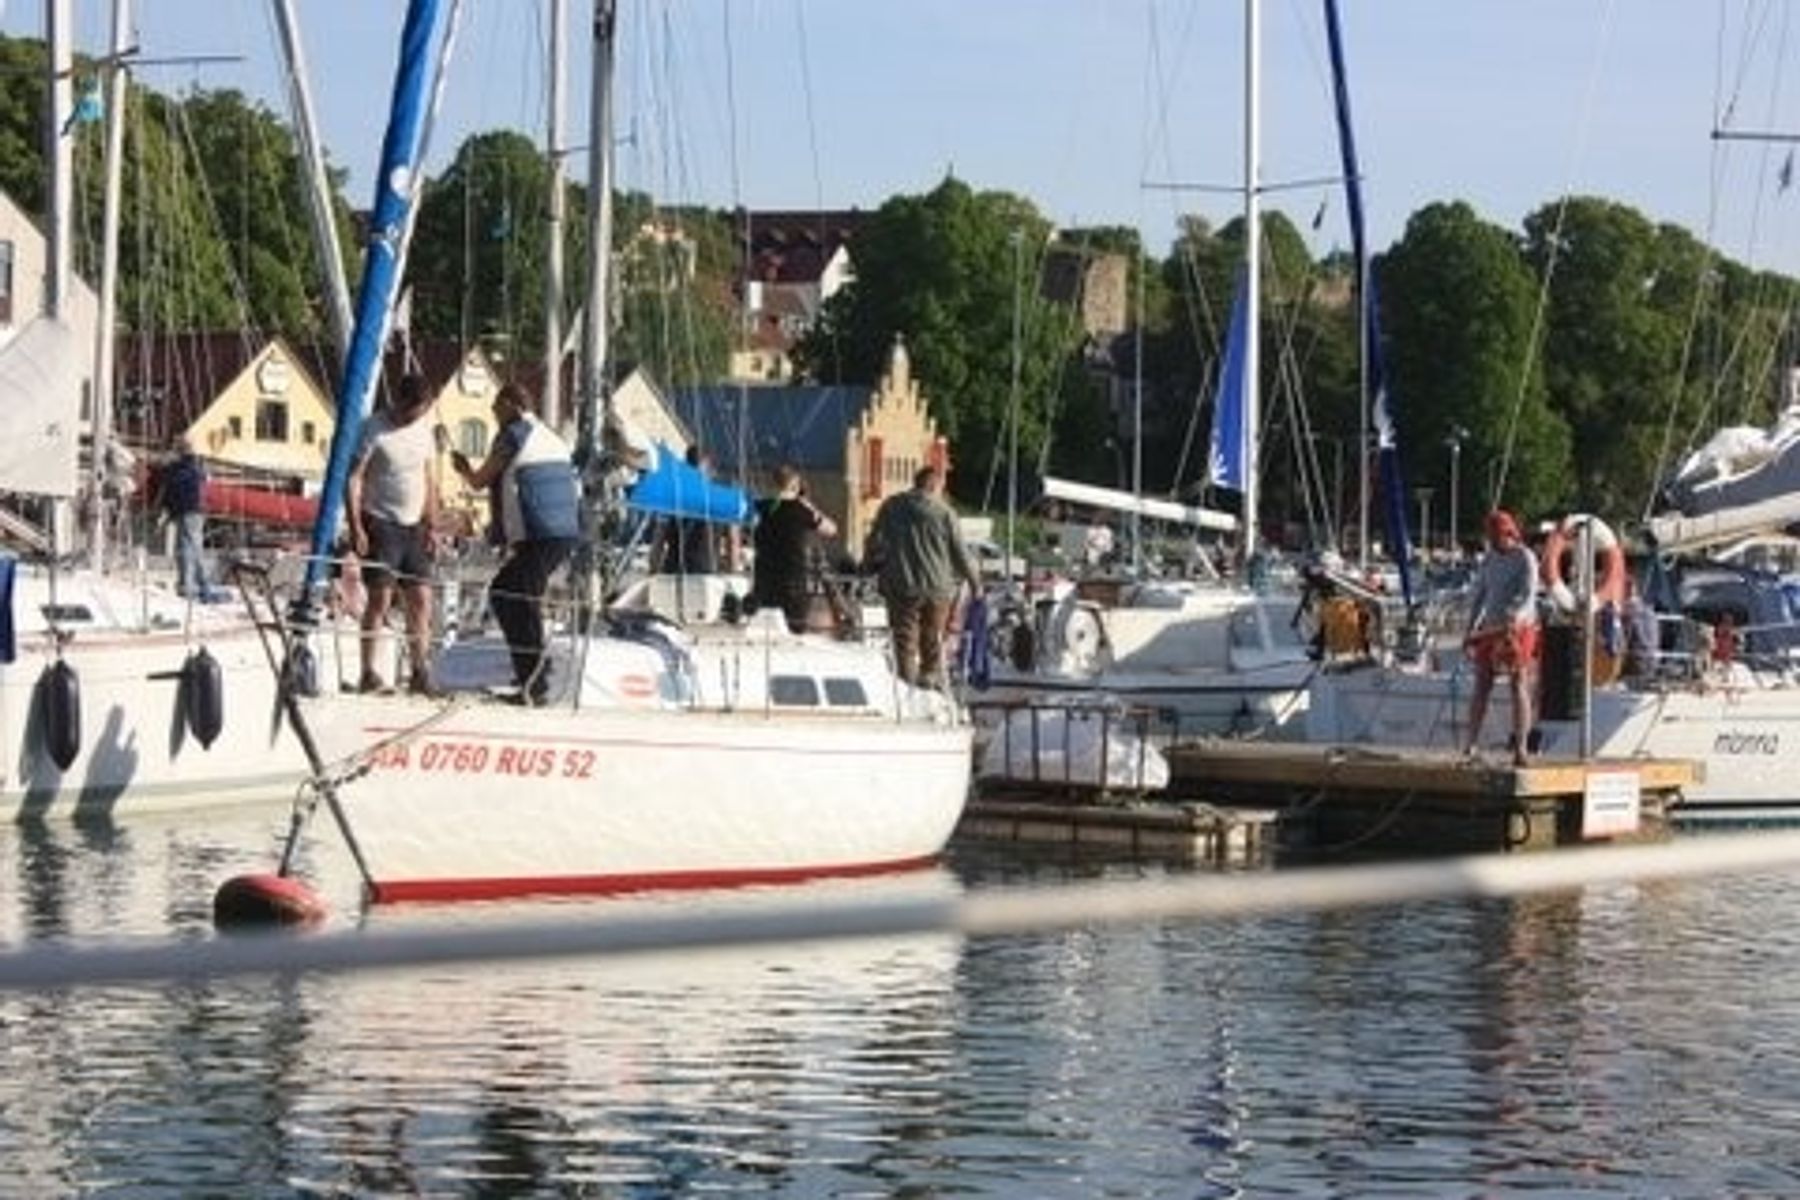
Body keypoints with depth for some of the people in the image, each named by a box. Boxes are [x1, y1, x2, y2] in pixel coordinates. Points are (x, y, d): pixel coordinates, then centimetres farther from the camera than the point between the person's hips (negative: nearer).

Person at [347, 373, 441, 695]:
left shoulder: (424, 430, 12)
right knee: (379, 599, -8)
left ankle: (421, 672, 8)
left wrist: (432, 527, 12)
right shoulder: (374, 430, -8)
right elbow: (353, 478, -10)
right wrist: (356, 528, -17)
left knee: (421, 600, 2)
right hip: (380, 524, -6)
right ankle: (369, 674, -6)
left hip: (413, 526, 6)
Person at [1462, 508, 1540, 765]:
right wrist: (1471, 627, 8)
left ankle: (1520, 748, -7)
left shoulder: (1525, 558, -8)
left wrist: (1512, 620, -33)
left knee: (1519, 686, -6)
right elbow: (1478, 593, 15)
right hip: (1491, 627, 5)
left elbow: (1528, 597, -18)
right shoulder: (1490, 558, 11)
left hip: (1519, 627, -5)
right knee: (1482, 684, 0)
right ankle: (1471, 743, 2)